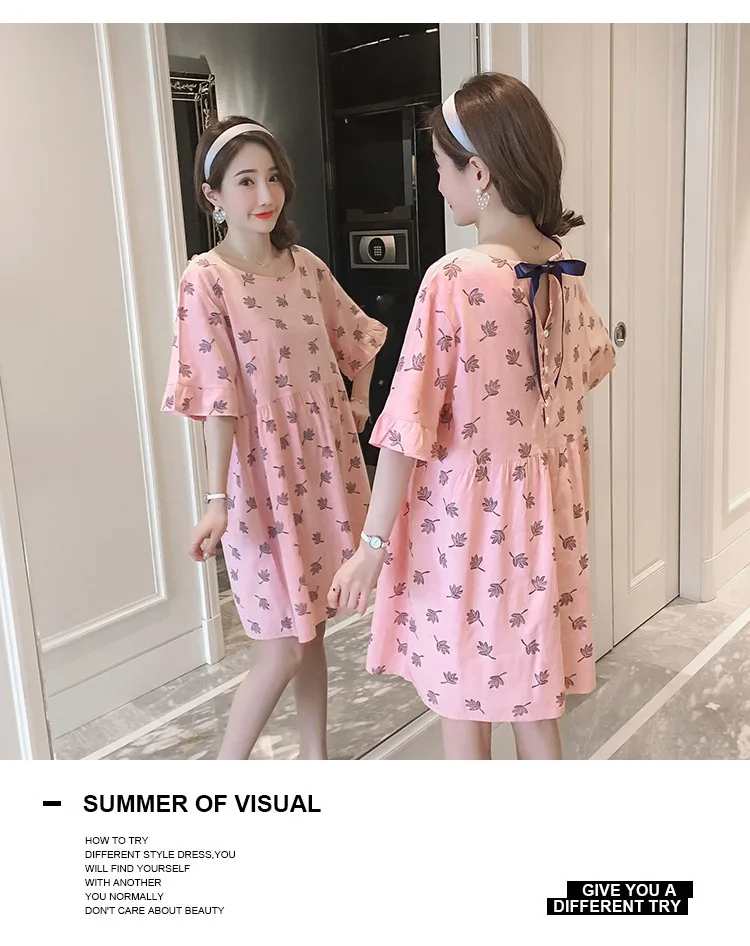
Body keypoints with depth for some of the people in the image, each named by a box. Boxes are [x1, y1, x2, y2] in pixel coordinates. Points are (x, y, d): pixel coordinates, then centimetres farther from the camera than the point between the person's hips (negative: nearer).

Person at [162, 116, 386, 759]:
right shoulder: (206, 280, -12)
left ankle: (315, 762, 33)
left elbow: (355, 338, 21)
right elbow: (217, 396, -18)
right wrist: (217, 498, -22)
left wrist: (360, 399, 8)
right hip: (263, 479, -5)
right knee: (285, 649, 0)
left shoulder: (306, 267, 4)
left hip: (324, 470, 6)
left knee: (312, 631, 16)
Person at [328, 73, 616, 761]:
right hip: (543, 512, 6)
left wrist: (372, 546, -12)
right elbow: (588, 367, 19)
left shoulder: (454, 279, -20)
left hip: (464, 518, -6)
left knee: (464, 718, 13)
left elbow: (410, 428, -19)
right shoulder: (563, 269, 0)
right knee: (534, 710, 20)